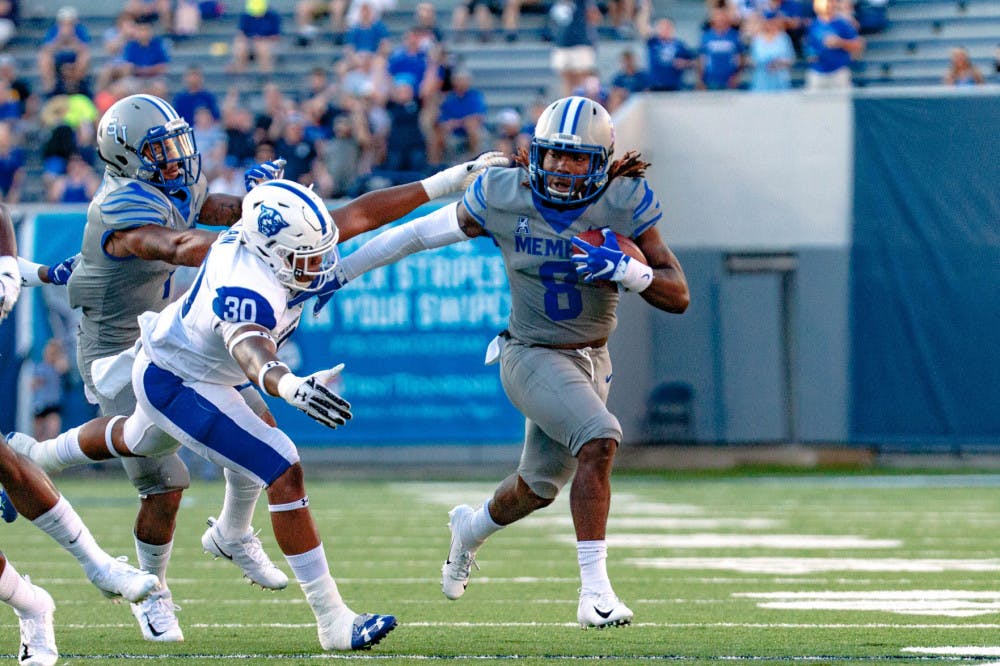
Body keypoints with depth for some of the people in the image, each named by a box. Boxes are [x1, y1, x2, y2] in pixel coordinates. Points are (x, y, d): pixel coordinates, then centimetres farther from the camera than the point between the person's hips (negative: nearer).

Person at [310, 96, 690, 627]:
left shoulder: (623, 204, -15)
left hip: (590, 362, 4)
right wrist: (341, 270, 0)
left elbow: (678, 296, -15)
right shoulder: (502, 198, -17)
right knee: (599, 439, -29)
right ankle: (594, 590, -26)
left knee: (538, 488, 20)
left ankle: (470, 528, 55)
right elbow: (418, 234, -4)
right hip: (531, 357, -4)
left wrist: (625, 269, -34)